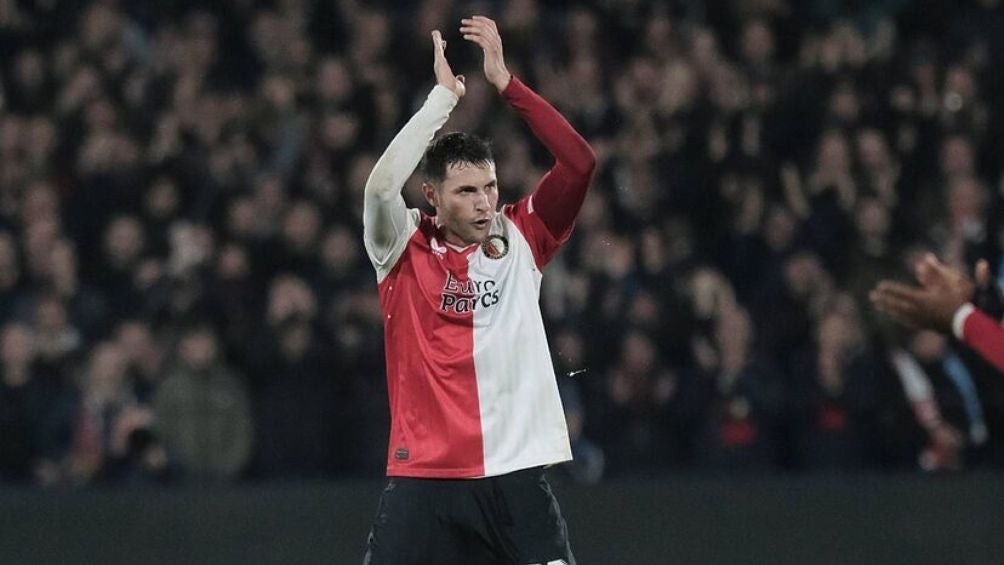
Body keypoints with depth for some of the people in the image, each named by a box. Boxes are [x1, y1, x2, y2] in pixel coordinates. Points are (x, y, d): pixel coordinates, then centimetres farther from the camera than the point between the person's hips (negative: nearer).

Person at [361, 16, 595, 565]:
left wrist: (505, 81, -8)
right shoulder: (405, 250, 2)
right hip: (424, 478, -1)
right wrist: (444, 94, -13)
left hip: (516, 474, 1)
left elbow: (579, 164, -4)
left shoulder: (520, 241, 7)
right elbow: (382, 185, -18)